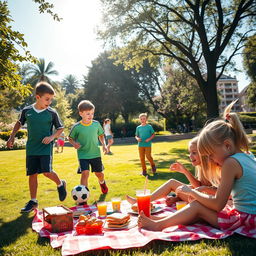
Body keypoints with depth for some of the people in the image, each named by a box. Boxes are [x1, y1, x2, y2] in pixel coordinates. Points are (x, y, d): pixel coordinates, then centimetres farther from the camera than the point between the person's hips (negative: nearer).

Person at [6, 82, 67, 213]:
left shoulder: (52, 113, -7)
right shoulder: (26, 111, -1)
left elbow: (60, 128, 3)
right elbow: (19, 123, 18)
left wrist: (52, 137, -14)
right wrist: (12, 137, 14)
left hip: (46, 148, -3)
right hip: (31, 149, 3)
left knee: (47, 172, -15)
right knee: (32, 174, 6)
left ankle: (60, 184, 17)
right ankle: (33, 201, 20)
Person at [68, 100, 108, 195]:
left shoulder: (96, 124, -4)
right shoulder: (76, 127, -11)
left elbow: (101, 135, 12)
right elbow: (70, 138, 3)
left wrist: (104, 145, -2)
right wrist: (74, 143, -18)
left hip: (95, 153, 3)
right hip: (83, 155, -3)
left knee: (99, 173, 15)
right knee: (85, 173, -19)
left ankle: (102, 182, 51)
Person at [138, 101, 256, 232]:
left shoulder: (231, 162, -19)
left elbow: (218, 204, -18)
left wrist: (192, 192, -6)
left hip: (245, 219, -9)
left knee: (197, 206, -4)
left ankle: (158, 225, 4)